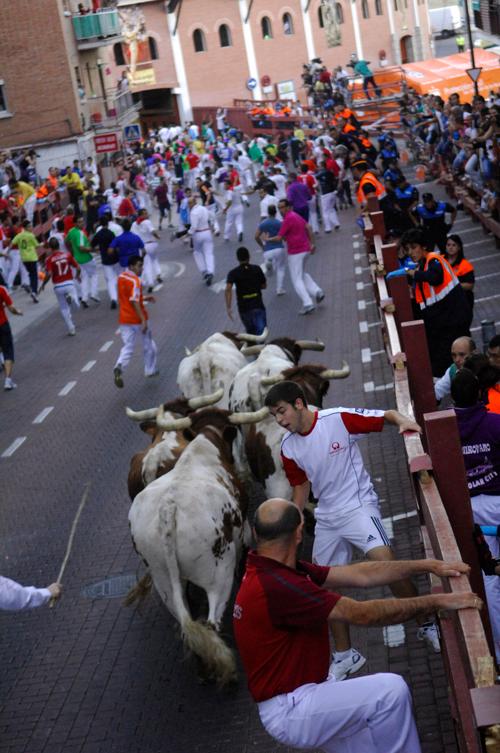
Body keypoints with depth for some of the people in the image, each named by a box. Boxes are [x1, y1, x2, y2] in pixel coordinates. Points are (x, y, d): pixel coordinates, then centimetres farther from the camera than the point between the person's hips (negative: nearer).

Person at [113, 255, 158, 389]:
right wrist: (143, 320, -25)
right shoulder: (135, 281, -18)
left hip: (124, 319, 6)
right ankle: (150, 369, 27)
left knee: (128, 347, 6)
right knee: (148, 344, 16)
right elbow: (134, 302, -25)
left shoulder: (121, 277, 7)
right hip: (137, 319, -6)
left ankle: (119, 367, -21)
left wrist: (144, 298, 21)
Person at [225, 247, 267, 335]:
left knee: (250, 332, 22)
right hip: (258, 305, -1)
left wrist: (228, 308, -19)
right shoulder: (257, 269, 1)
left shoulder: (233, 273, -2)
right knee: (261, 332, -9)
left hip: (243, 307, 1)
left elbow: (228, 289, -17)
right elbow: (264, 286, 11)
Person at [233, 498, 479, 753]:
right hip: (289, 711, -10)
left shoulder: (274, 571, 4)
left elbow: (360, 575, 5)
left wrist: (428, 565, 3)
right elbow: (362, 614, -24)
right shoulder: (277, 586, -27)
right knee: (391, 690, -18)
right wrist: (437, 602, -17)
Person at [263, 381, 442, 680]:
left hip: (359, 506, -6)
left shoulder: (339, 418, -14)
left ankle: (427, 624, -7)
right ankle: (345, 655, 27)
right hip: (327, 517, 6)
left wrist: (402, 420, -30)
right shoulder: (289, 447, 2)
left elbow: (385, 415, -9)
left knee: (384, 559, -27)